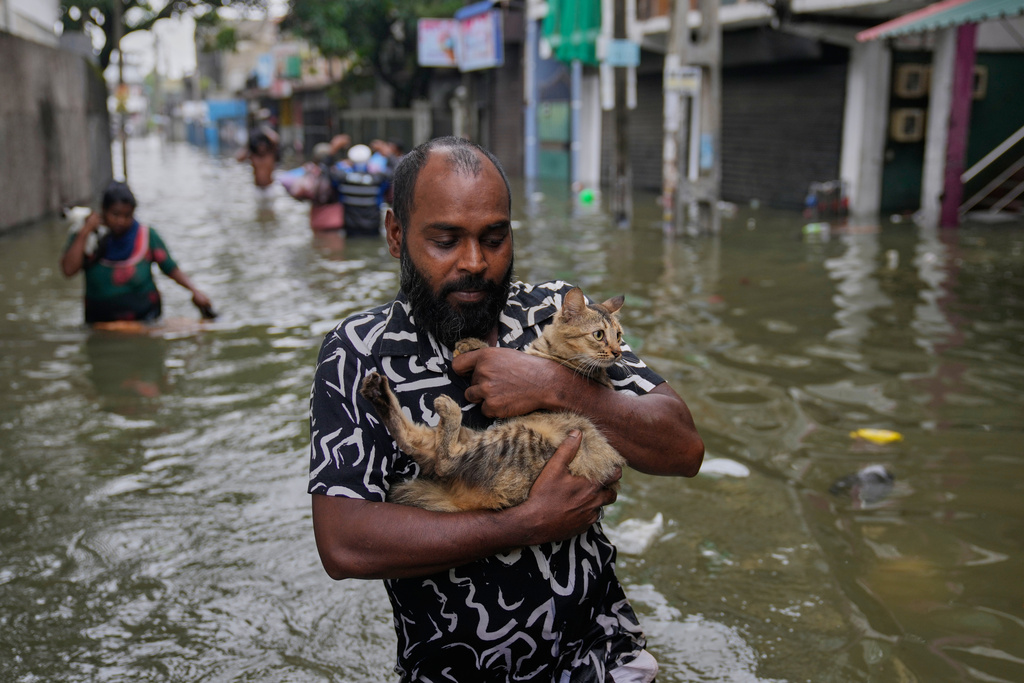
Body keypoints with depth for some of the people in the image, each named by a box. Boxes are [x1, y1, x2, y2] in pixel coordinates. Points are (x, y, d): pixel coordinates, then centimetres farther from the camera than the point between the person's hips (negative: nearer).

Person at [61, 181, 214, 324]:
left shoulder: (146, 236, -2)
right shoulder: (86, 239, 0)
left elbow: (171, 269, 0)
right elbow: (68, 270, -14)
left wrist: (194, 291, -16)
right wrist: (85, 232, -13)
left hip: (144, 318, -2)